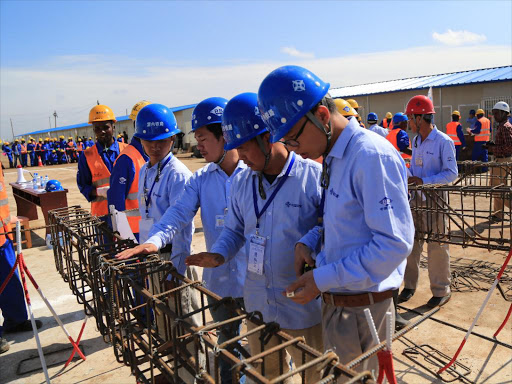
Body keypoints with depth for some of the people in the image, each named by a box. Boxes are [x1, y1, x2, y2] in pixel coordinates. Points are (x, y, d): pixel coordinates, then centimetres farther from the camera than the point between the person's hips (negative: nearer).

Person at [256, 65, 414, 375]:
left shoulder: (372, 155, -22)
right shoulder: (335, 158, 7)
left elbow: (394, 243, -25)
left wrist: (322, 279, -22)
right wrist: (308, 241, -2)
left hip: (360, 309, -8)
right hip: (335, 301, 8)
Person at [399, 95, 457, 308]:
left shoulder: (444, 142, -9)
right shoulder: (416, 141, 13)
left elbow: (451, 173, -12)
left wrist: (423, 181, -20)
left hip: (435, 199, -7)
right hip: (415, 198, 7)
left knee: (437, 246, 2)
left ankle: (441, 290, 17)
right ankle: (410, 284, 24)